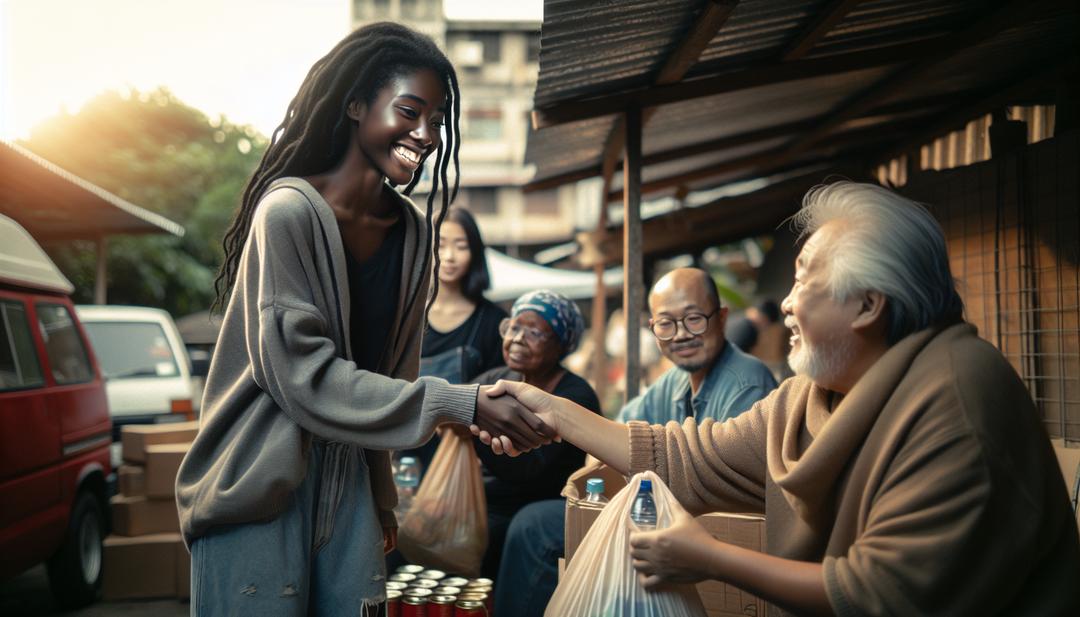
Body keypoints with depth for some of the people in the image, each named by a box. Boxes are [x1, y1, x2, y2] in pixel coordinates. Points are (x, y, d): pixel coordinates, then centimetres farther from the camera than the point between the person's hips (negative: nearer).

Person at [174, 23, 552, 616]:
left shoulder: (412, 232, 3)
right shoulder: (289, 211, -16)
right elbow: (304, 376, -19)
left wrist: (381, 495, 14)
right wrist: (464, 404, -21)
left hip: (348, 485, 5)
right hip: (259, 489, -5)